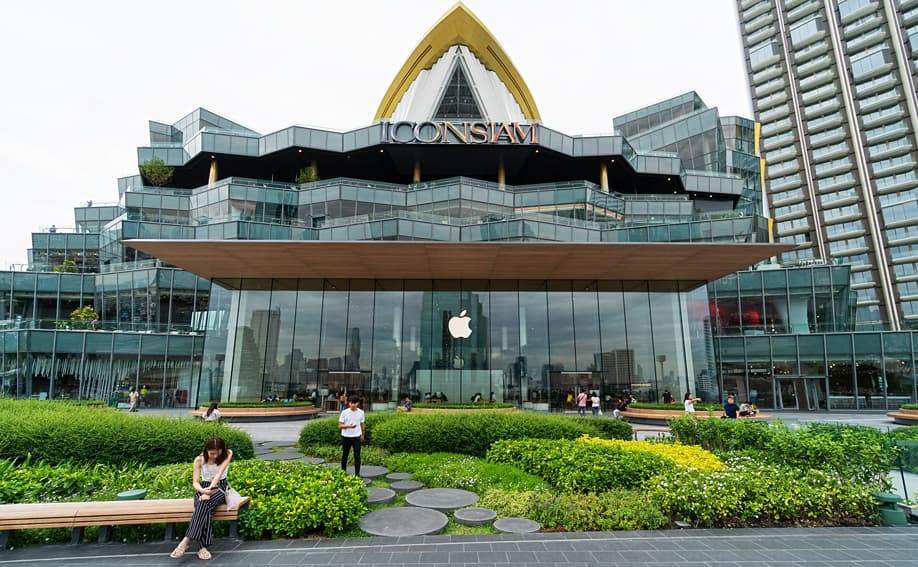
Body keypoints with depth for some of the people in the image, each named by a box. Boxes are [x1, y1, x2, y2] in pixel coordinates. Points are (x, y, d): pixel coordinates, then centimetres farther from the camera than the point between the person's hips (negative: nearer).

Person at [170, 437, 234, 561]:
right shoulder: (199, 460, -5)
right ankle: (203, 546, -39)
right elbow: (195, 482, -10)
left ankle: (186, 541, -37)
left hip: (220, 488, -1)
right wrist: (203, 491, -33)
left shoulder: (227, 454, -9)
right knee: (205, 508, -35)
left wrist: (210, 489, -37)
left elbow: (219, 473, -21)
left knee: (204, 504, -35)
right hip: (203, 488, 1)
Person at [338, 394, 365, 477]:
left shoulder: (361, 412, -1)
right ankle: (343, 472, 29)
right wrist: (348, 426, -23)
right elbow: (340, 425, -6)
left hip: (357, 437, 1)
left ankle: (357, 474, 3)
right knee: (345, 455, 11)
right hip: (346, 437, 0)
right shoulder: (344, 413, -8)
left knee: (357, 456, -3)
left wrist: (362, 435, 17)